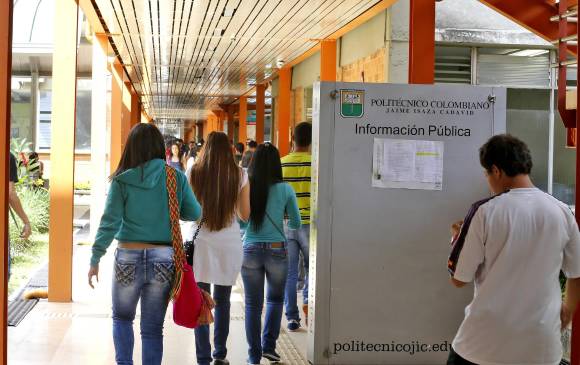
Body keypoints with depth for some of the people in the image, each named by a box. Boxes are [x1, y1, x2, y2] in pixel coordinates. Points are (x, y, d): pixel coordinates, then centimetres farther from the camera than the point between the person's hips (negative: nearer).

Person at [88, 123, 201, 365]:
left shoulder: (122, 180, -6)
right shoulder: (176, 177, -1)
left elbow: (109, 222, -6)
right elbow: (194, 213, 6)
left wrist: (95, 259, 0)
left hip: (128, 258, -1)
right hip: (164, 258, 1)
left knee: (122, 318, 21)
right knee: (153, 327, 9)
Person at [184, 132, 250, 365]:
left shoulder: (194, 174, -5)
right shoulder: (240, 175, -3)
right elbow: (245, 215, 3)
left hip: (198, 242, -1)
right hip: (229, 243, 1)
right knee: (222, 301, 16)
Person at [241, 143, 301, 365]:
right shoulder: (285, 190, -7)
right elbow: (296, 224, 2)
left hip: (250, 250, 0)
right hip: (276, 250, 0)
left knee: (253, 304, 10)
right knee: (275, 299, 21)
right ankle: (269, 346, 16)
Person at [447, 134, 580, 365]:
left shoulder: (485, 212, -11)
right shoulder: (562, 212, -2)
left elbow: (459, 279, -4)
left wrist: (458, 237, 13)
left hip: (486, 342, -3)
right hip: (541, 345, 3)